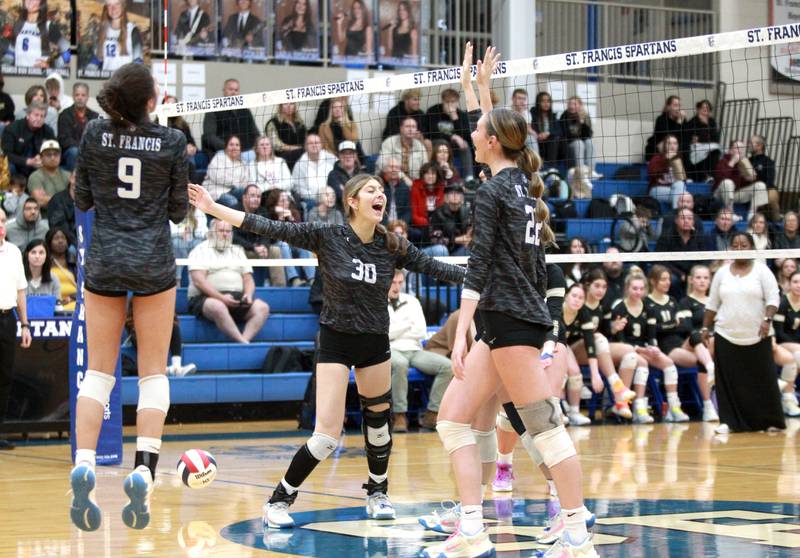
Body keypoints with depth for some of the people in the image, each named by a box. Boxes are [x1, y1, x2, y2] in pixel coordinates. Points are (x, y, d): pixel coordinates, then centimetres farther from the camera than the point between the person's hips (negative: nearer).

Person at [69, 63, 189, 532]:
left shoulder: (95, 134, -2)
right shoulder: (172, 142, -6)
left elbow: (82, 200, 6)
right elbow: (178, 212, 2)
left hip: (104, 262, 2)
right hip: (154, 264, -1)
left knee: (99, 372, 7)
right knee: (153, 372, 5)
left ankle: (84, 465, -13)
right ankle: (144, 469, -11)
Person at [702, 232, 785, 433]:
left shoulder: (761, 270, 1)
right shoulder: (722, 273, 10)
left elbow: (773, 298, -5)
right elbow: (712, 303, 15)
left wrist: (767, 319, -20)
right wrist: (705, 327, 9)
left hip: (757, 337, -2)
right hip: (726, 336, 2)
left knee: (763, 379, 1)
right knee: (729, 381, 0)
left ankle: (770, 421, 12)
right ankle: (729, 421, 5)